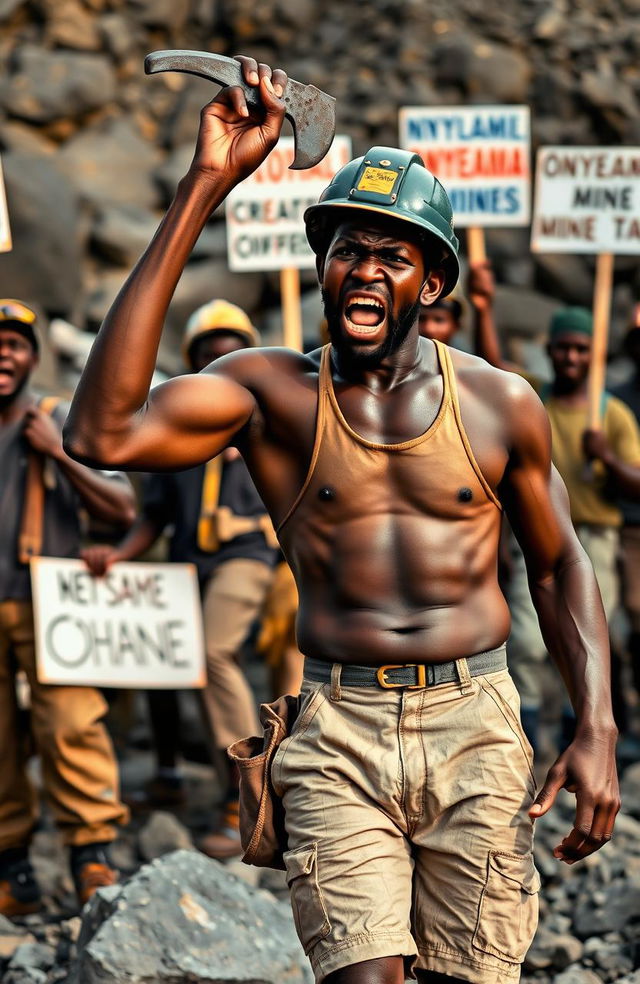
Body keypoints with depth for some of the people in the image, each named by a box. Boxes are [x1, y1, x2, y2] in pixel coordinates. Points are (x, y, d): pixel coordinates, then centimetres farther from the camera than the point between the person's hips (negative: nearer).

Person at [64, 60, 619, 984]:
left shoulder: (501, 404, 6)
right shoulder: (270, 390, 0)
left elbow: (559, 566, 17)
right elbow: (103, 432, -18)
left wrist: (597, 731, 3)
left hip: (476, 731, 2)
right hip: (340, 733, -1)